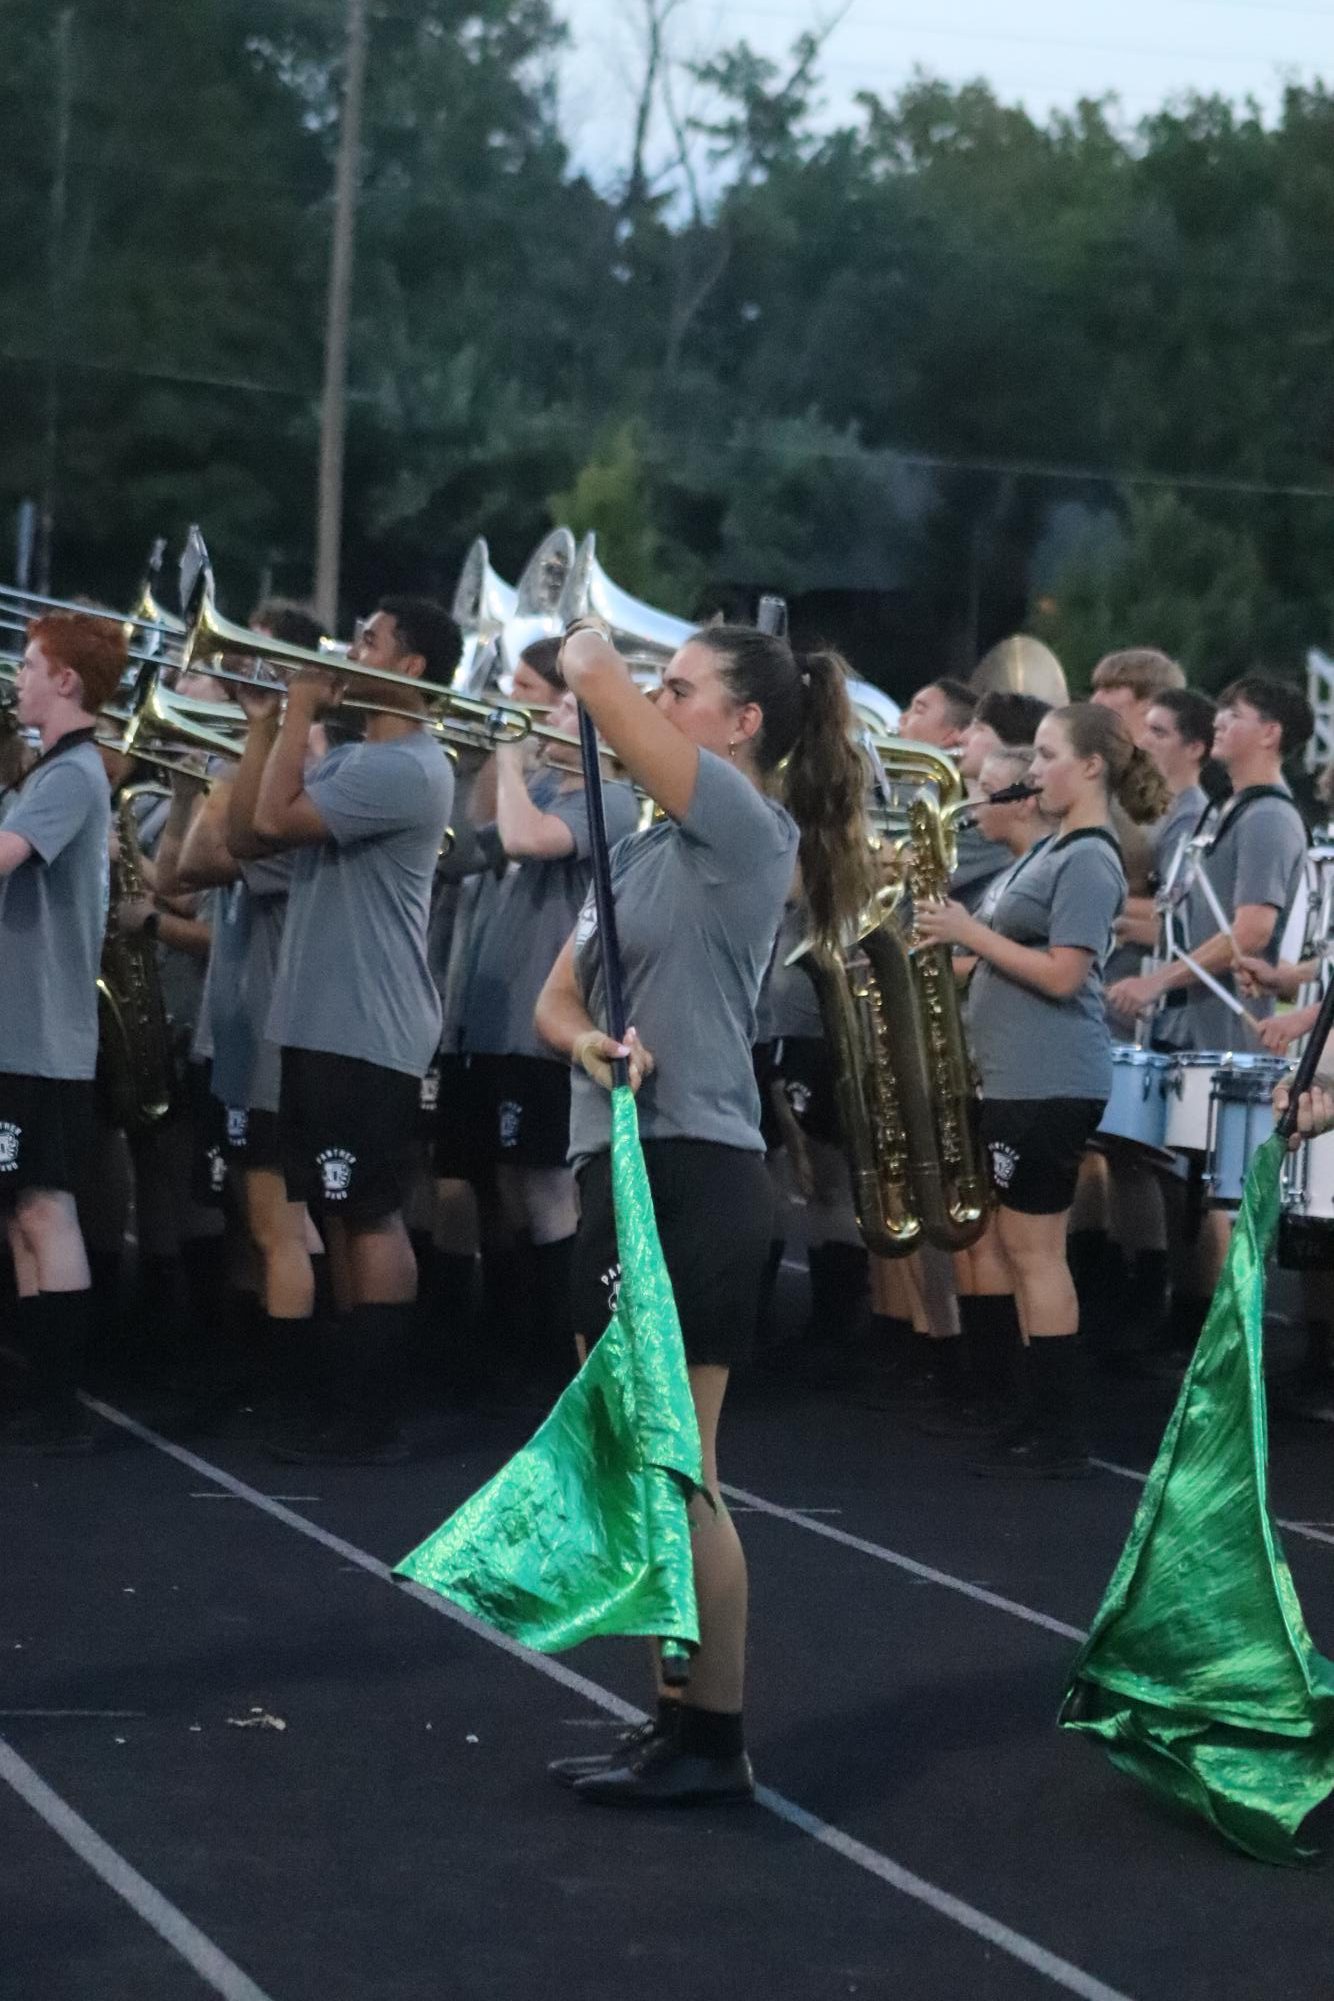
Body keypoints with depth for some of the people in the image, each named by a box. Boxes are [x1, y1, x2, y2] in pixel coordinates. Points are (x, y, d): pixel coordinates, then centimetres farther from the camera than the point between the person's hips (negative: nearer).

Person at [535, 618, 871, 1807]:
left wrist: (591, 657, 6)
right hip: (625, 1167, 9)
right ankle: (678, 1721, 21)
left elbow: (597, 672, -17)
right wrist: (590, 1040, -10)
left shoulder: (746, 828, -11)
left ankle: (716, 1743, 4)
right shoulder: (645, 853, 17)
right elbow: (555, 999, 12)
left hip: (693, 1176, -9)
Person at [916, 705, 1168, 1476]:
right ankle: (1046, 1419, 17)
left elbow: (1062, 976, -21)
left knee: (1035, 1249, -6)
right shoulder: (1058, 847, 16)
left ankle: (1062, 1438, -2)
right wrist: (962, 928, 8)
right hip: (1024, 1075, 10)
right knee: (1026, 1247, 12)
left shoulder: (1089, 860, -14)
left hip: (1051, 1083, -10)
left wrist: (969, 932, -16)